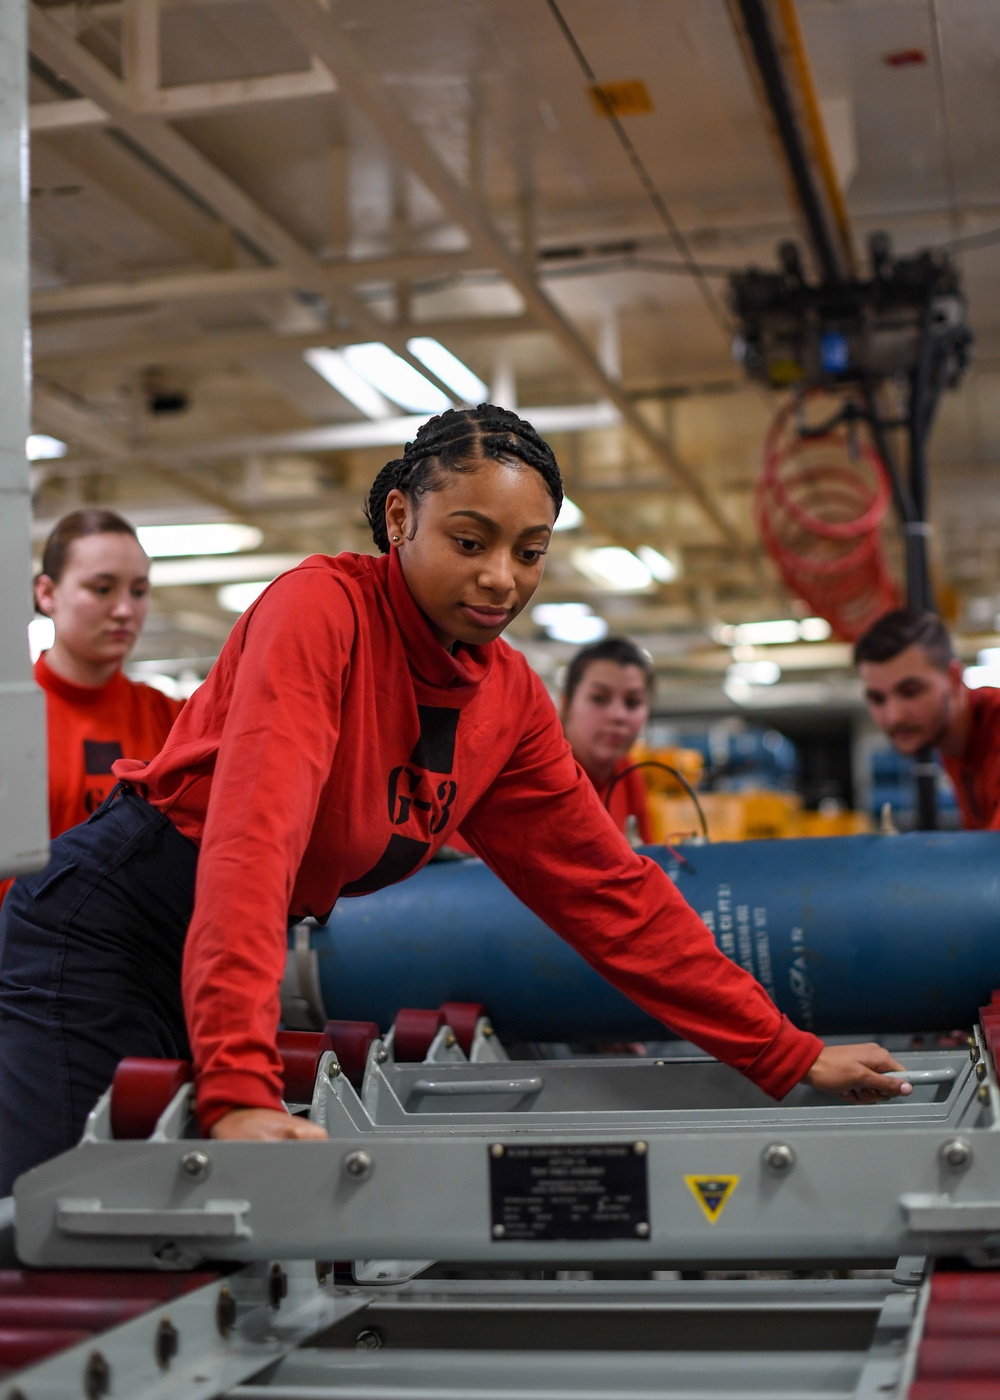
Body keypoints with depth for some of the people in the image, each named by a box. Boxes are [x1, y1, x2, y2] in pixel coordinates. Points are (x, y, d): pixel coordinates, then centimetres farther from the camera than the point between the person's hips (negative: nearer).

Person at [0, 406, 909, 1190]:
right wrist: (238, 1088, -44)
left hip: (234, 962, 7)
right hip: (107, 931, -7)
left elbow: (606, 887, 6)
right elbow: (254, 835, -33)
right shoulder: (322, 607, -20)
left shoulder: (510, 699, 1)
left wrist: (788, 1057, 4)